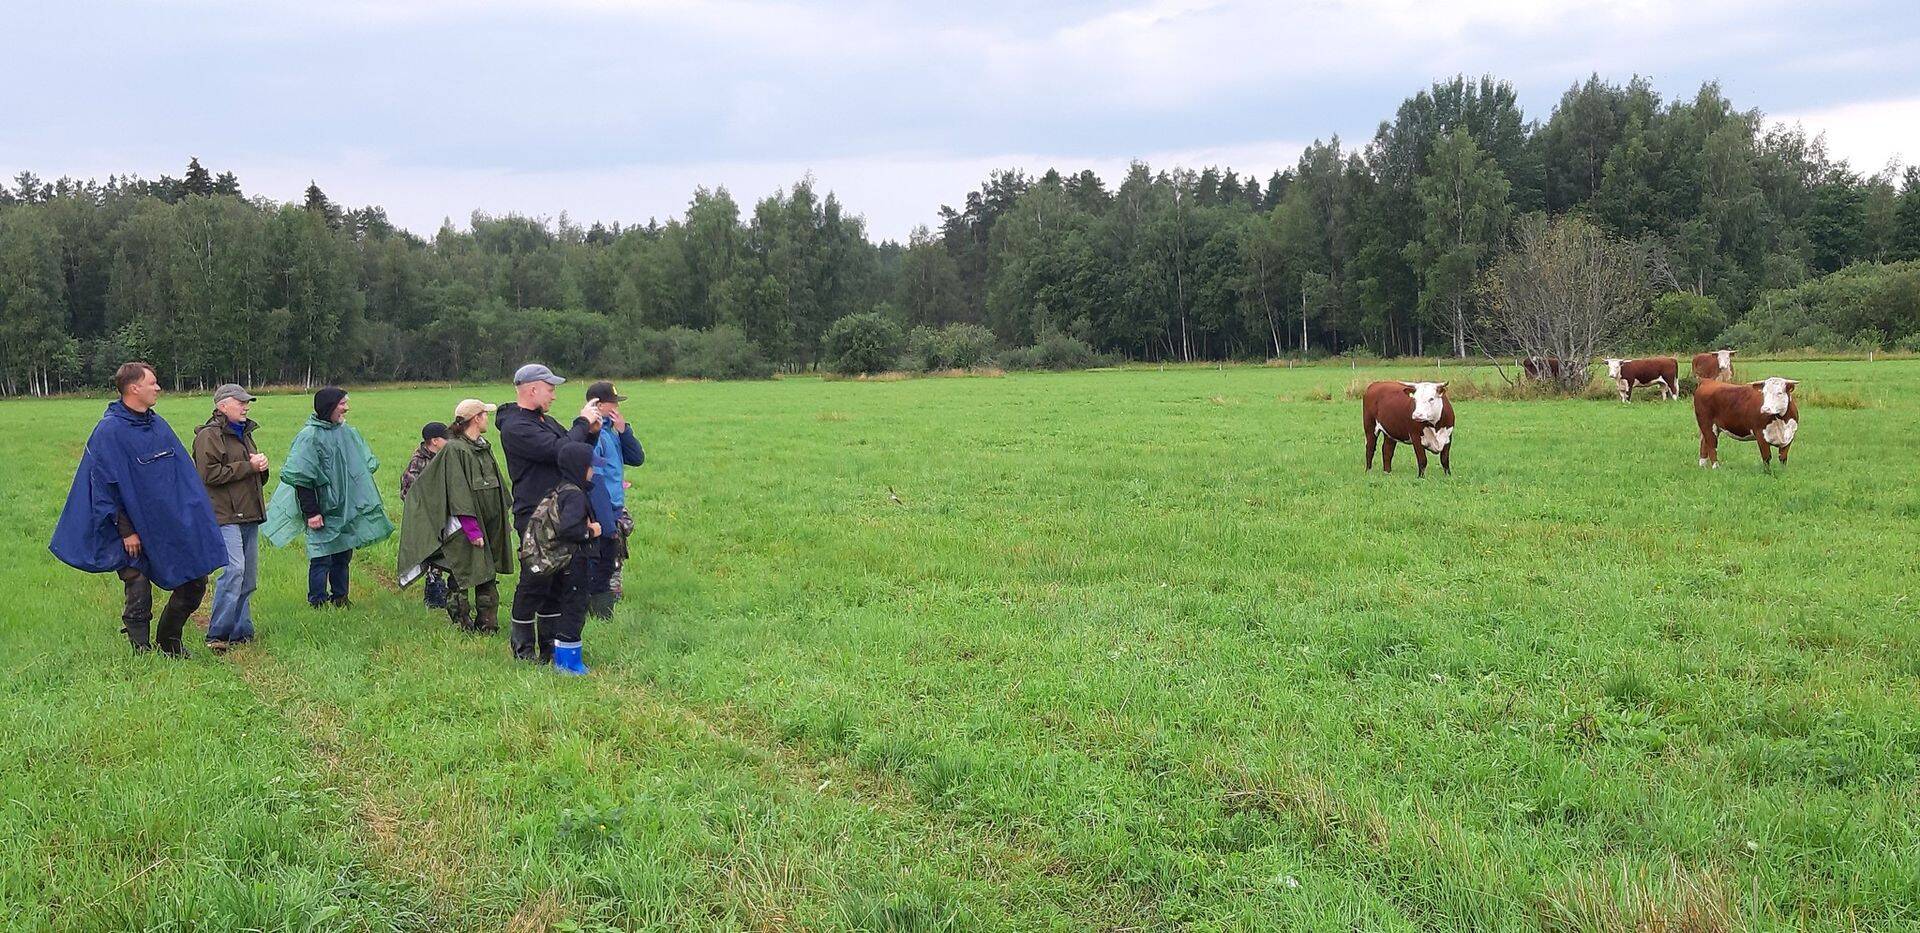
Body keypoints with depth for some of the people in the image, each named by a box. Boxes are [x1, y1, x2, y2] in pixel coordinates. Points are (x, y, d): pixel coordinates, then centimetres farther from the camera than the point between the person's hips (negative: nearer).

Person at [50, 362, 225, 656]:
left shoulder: (158, 424, 8)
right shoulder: (109, 431, -13)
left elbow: (183, 472, 14)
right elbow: (105, 486, -14)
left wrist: (192, 517, 9)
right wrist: (125, 530, -15)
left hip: (171, 528, 7)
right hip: (136, 532, -7)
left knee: (194, 583, 10)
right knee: (138, 598, 0)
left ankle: (168, 643, 28)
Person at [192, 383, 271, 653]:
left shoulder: (244, 433, 22)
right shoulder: (209, 435, -6)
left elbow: (257, 476, 32)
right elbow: (210, 474, -18)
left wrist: (261, 465, 8)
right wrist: (248, 467, -14)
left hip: (249, 515, 9)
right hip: (225, 516, -9)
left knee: (249, 576, 9)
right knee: (233, 569, -19)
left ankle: (241, 632, 15)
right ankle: (217, 635, -15)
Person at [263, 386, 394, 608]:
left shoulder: (347, 432, 8)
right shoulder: (310, 437, -14)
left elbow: (366, 463, 19)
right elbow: (301, 479, -16)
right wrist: (311, 512, -19)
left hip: (346, 509, 7)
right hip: (322, 511, -7)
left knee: (343, 556, 13)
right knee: (321, 558, -2)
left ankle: (340, 597, 24)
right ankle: (318, 602, 8)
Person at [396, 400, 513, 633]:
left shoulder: (484, 447, 12)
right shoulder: (455, 450, -13)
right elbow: (458, 495, -18)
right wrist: (473, 530, -22)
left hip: (488, 524, 8)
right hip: (463, 529, -8)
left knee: (488, 577, 10)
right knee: (460, 579, 0)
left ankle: (487, 623, 16)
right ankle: (461, 621, 10)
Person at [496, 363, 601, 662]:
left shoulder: (545, 421, 17)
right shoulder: (515, 427, -14)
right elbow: (559, 451, -25)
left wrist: (592, 432, 4)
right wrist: (583, 423, -11)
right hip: (534, 517, -9)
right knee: (533, 581, -3)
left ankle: (550, 643, 24)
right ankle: (523, 647, 7)